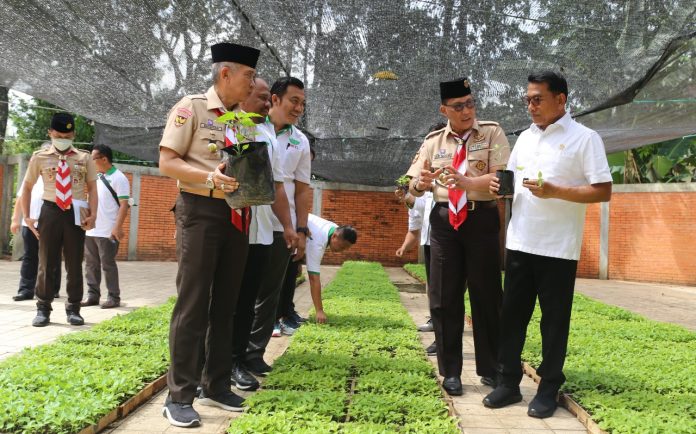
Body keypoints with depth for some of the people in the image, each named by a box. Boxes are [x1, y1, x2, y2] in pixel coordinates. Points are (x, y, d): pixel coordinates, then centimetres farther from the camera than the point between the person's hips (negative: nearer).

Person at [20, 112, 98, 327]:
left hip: (76, 214, 0)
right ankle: (43, 308, 17)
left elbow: (92, 188, 3)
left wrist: (92, 214, -11)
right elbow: (27, 187, 11)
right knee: (47, 263, 6)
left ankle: (73, 308, 19)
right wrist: (27, 216, 2)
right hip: (50, 212, 0)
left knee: (75, 263, 7)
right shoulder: (40, 157, 4)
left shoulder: (84, 158, 4)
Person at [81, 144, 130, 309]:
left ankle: (113, 297, 6)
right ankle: (92, 295, 18)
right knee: (91, 264, 10)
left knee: (108, 265, -2)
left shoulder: (118, 178, -8)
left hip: (107, 232, -7)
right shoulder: (95, 177, 14)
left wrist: (118, 227, -21)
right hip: (90, 230, 7)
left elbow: (124, 205, -14)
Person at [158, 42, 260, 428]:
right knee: (193, 304, -5)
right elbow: (166, 163, -9)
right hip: (201, 212, -7)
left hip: (237, 216, 7)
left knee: (225, 303, 11)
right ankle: (179, 396, 4)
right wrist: (210, 176, -24)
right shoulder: (191, 107, -4)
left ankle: (216, 385, 23)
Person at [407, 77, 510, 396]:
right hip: (444, 222, 3)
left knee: (486, 295, 5)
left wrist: (468, 182, -30)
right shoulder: (433, 141, 8)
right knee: (444, 297, 5)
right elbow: (413, 187, 6)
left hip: (482, 220, -2)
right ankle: (450, 371, 18)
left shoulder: (492, 133, 1)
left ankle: (490, 369, 21)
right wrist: (422, 183, -19)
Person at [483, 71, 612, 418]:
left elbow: (603, 191, -11)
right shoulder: (524, 137, 13)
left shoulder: (584, 138, -6)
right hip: (520, 243, 6)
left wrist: (554, 191, -20)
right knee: (512, 314, 9)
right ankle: (508, 382, 20)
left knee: (554, 319, 5)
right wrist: (499, 185, -1)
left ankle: (548, 389, 18)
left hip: (558, 247, -5)